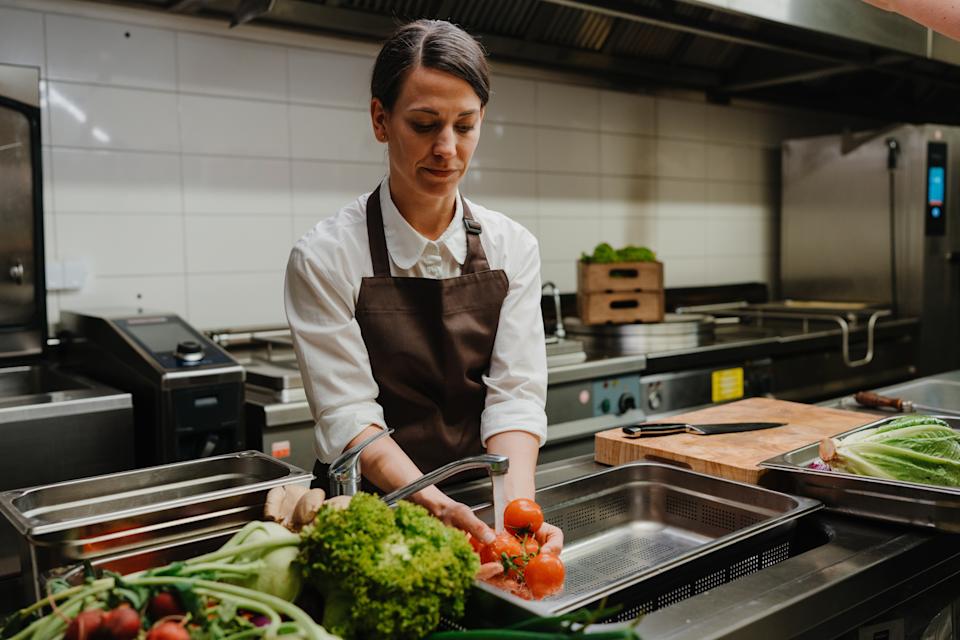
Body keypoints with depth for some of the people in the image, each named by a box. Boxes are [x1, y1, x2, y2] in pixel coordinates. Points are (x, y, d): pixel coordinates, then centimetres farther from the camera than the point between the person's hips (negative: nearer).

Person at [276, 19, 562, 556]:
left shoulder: (513, 248, 1)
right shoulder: (326, 256, -8)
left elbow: (515, 392, -5)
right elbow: (348, 413, -13)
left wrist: (518, 506, -22)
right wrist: (432, 504, -29)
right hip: (371, 503, -2)